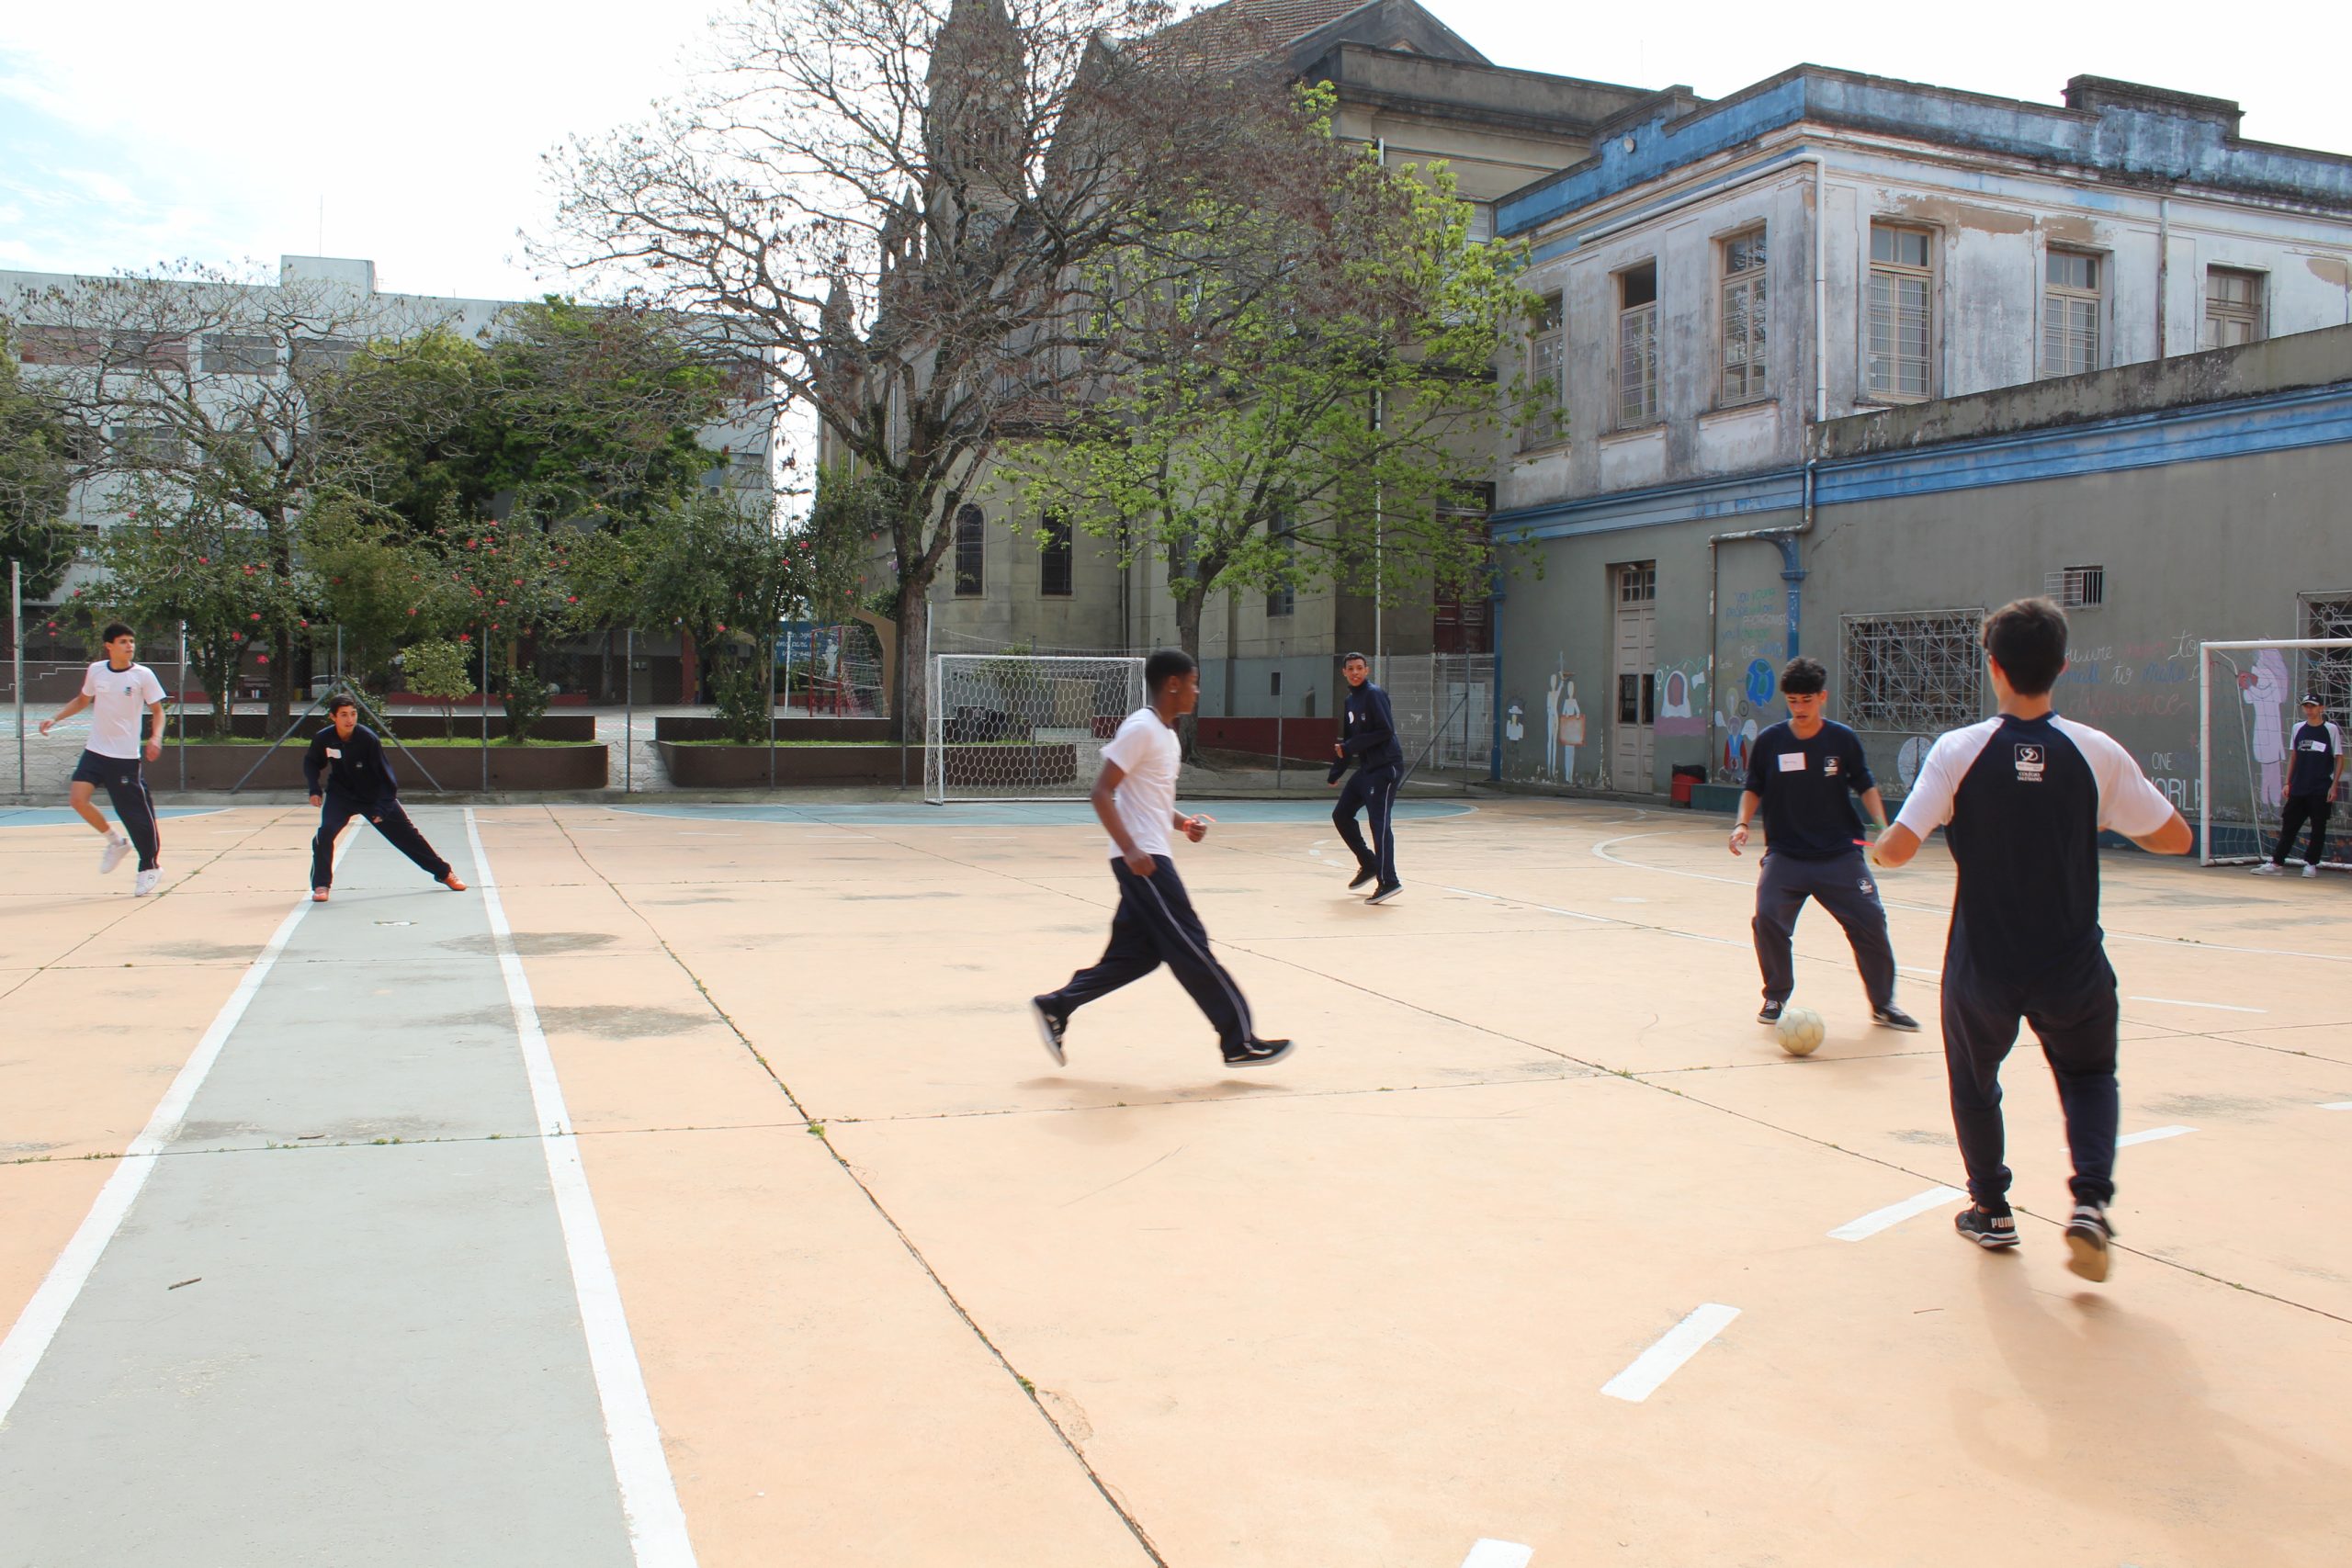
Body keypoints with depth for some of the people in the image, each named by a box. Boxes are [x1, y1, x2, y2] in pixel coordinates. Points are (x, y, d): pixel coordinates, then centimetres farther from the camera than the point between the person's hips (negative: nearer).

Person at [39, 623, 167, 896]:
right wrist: (55, 718, 9)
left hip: (126, 757, -4)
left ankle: (150, 867, 15)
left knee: (135, 813, -2)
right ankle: (116, 841, 14)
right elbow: (82, 701, 20)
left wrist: (156, 737, -18)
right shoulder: (95, 670, 3)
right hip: (95, 751, 4)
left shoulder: (143, 675, -7)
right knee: (78, 799, -11)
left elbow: (157, 710, -1)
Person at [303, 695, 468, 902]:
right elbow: (311, 763, 3)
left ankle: (444, 872, 19)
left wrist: (382, 808, -24)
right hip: (340, 795, 1)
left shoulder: (368, 739, -27)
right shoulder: (323, 739, -19)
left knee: (407, 834, 5)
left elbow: (385, 775, -19)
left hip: (375, 795, -1)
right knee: (324, 833, -22)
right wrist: (315, 789, -11)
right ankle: (321, 885, -7)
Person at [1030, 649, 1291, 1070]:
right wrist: (1130, 849, -25)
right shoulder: (1141, 728, -13)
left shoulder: (1167, 734, 17)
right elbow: (1102, 792, -17)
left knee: (1137, 953, 10)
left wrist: (1184, 823, 8)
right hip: (1142, 859, -10)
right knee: (1190, 947, -7)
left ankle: (1055, 1008, 16)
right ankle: (1239, 1042, -2)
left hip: (1150, 858, 10)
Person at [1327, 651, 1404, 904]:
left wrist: (1349, 747, -17)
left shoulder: (1374, 695, -11)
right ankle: (1369, 864, 23)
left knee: (1379, 823, -13)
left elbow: (1386, 731, -19)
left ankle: (1388, 882, -12)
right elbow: (1348, 741, 21)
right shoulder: (1350, 701, 15)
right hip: (1366, 768, 9)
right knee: (1341, 815, 12)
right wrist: (1335, 774, 20)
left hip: (1386, 767, -9)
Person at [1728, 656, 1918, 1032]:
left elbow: (1865, 786, 7)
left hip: (1839, 855, 0)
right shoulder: (1769, 741, -3)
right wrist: (1743, 824, -7)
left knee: (1870, 921, -4)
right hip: (1785, 855, 0)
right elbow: (1753, 789, 8)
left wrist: (1884, 827, -6)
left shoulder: (1843, 739, -3)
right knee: (1767, 920, -17)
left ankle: (1882, 1005, 17)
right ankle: (1776, 998, 7)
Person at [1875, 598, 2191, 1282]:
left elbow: (1899, 848, -16)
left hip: (1982, 968, -1)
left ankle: (1991, 1209, 32)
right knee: (2089, 1077, 24)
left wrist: (1875, 847, 7)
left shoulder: (1958, 750, -13)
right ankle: (2090, 1203, 5)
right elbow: (2174, 837, -1)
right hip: (2072, 969, 1)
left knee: (1975, 1083, 23)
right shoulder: (2096, 752, -9)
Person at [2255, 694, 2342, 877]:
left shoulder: (2331, 729, -2)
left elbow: (2339, 759, -2)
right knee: (2289, 825, 4)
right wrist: (2288, 783, 9)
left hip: (2321, 790, -4)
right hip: (2298, 788, 4)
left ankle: (2311, 863, 11)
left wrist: (2334, 786, -9)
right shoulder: (2298, 728, 9)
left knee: (2318, 827, 3)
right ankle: (2277, 863, 5)